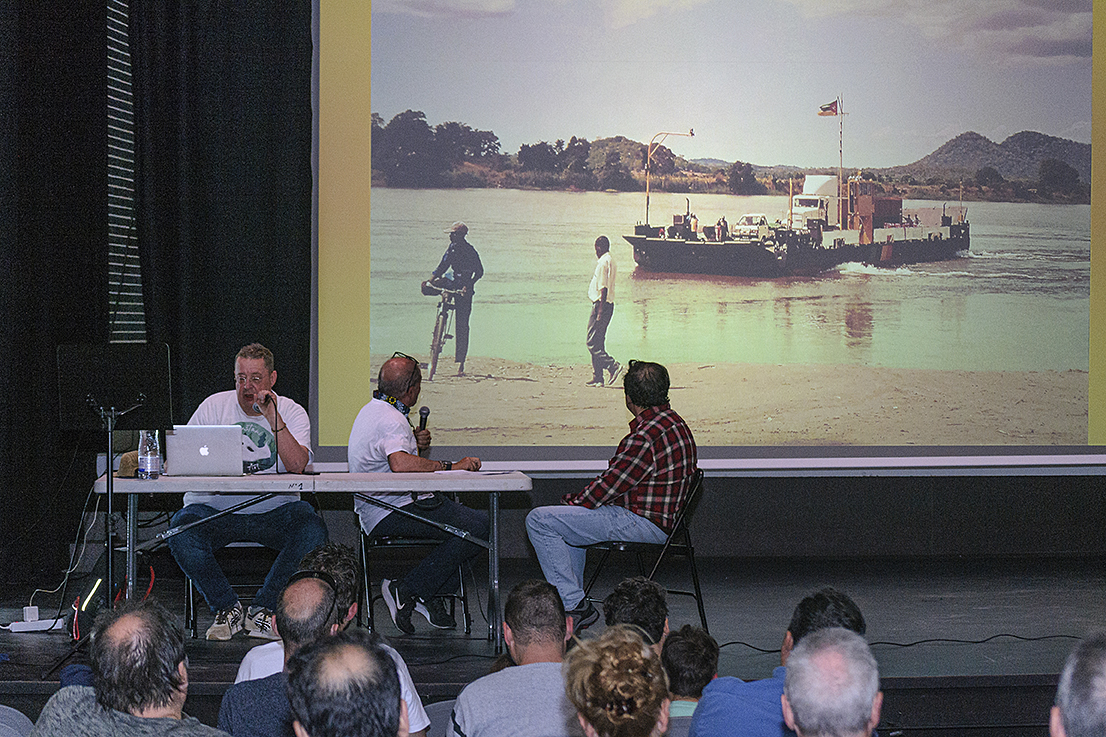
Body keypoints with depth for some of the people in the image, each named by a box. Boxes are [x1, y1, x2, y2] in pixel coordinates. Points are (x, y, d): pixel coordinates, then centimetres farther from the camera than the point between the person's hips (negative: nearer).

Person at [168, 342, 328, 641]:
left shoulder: (292, 412, 2)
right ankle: (227, 608, -10)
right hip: (216, 508, 1)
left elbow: (297, 466, -15)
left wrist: (272, 417, -21)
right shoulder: (214, 406, 7)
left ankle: (263, 610, -15)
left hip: (273, 510, 0)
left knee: (313, 529, -30)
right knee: (181, 531, -30)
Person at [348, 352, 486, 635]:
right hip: (392, 513, -11)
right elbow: (400, 463, -38)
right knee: (479, 526, -22)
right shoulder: (391, 420, -20)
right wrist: (450, 466, -30)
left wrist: (416, 442, 6)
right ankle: (406, 590, -16)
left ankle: (431, 594, 11)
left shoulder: (372, 409, 15)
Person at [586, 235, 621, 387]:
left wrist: (599, 312, -22)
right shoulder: (611, 262, 16)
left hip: (601, 304, -10)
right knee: (598, 343, 12)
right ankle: (598, 378, 12)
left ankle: (614, 366, -18)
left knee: (593, 344, -9)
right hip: (609, 304, 10)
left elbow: (603, 289, -20)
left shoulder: (603, 263, -15)